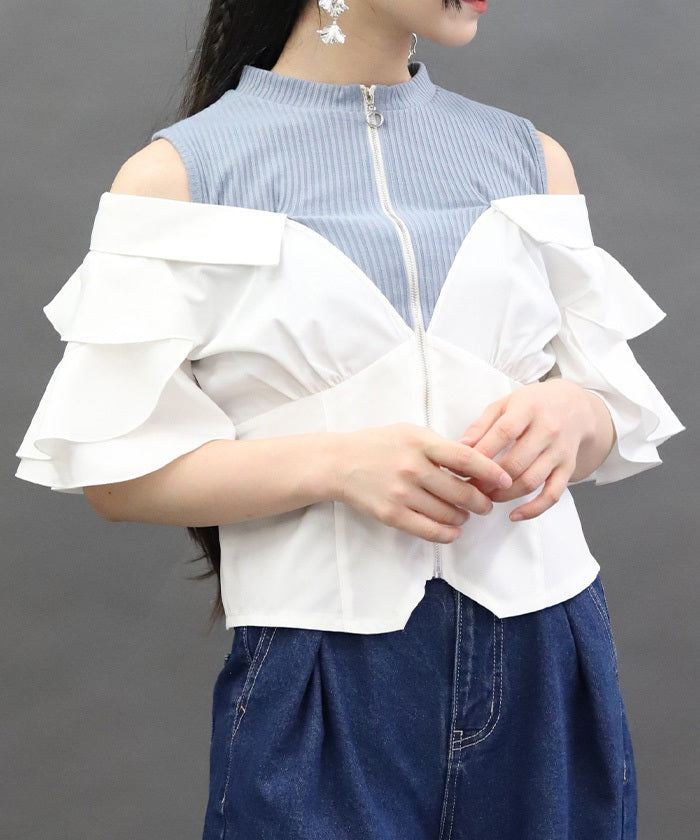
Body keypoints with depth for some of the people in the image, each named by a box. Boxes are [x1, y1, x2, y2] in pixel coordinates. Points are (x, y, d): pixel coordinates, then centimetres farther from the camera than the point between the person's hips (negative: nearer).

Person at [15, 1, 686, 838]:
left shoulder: (532, 157, 9)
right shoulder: (179, 173, -2)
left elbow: (615, 413, 12)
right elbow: (115, 469, -5)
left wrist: (569, 416, -11)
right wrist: (335, 463, -20)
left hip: (544, 659, 4)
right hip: (321, 680, -3)